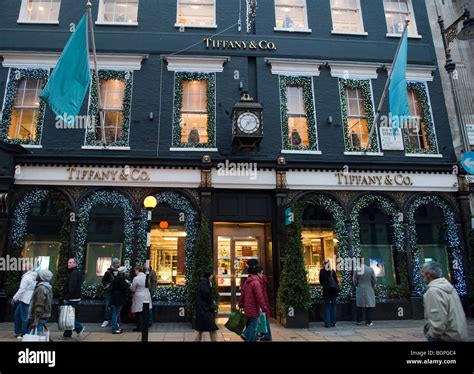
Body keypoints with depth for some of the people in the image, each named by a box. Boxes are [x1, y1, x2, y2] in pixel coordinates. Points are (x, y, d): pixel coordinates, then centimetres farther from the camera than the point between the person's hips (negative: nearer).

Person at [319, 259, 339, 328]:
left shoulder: (322, 271, -2)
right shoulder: (332, 271, -1)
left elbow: (321, 281, 4)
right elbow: (336, 280, 2)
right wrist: (337, 287, 14)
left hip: (326, 289, -1)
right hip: (334, 289, 1)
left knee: (327, 306, 4)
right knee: (333, 306, 11)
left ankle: (327, 323, -1)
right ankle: (333, 322, 12)